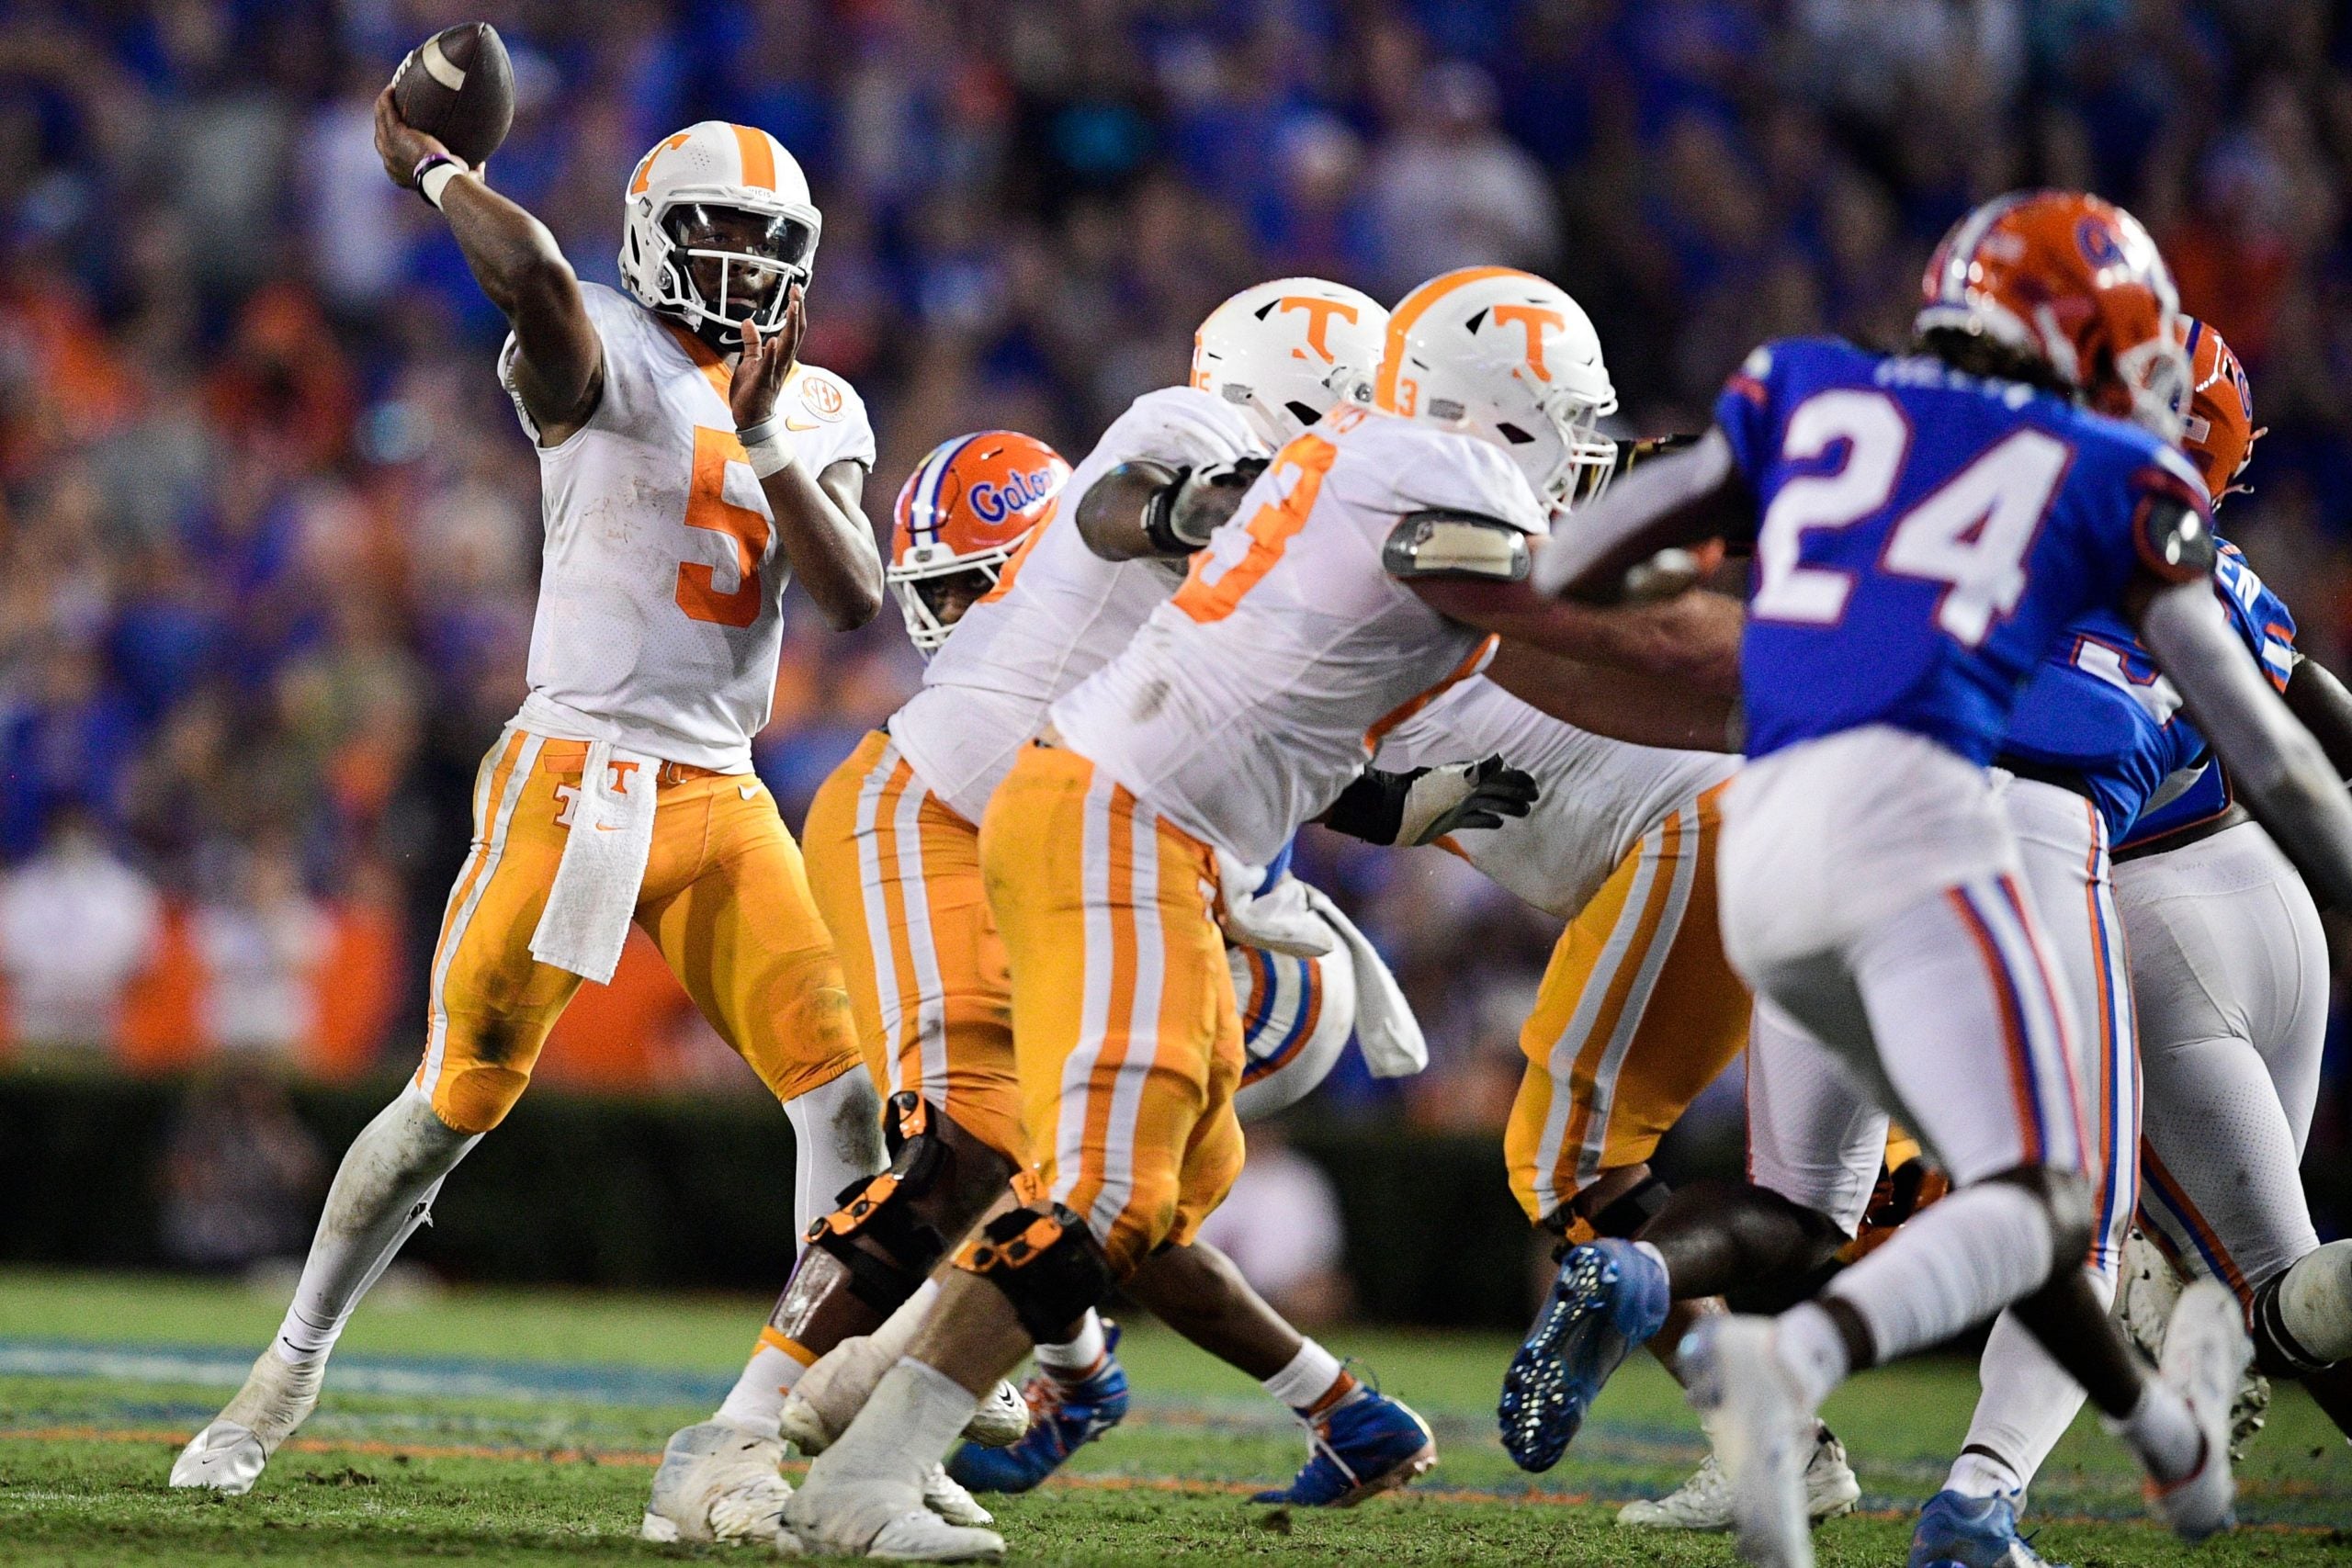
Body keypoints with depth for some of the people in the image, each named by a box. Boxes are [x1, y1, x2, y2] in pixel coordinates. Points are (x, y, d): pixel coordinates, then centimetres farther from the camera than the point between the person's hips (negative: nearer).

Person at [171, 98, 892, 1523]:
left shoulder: (819, 413, 13)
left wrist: (766, 440, -9)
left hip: (725, 802, 5)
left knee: (849, 1090, -9)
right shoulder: (601, 355, -5)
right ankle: (290, 1375, 20)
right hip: (577, 779, -5)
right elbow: (531, 274, -29)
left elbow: (858, 601, -1)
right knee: (459, 1102, 1)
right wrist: (428, 166, -13)